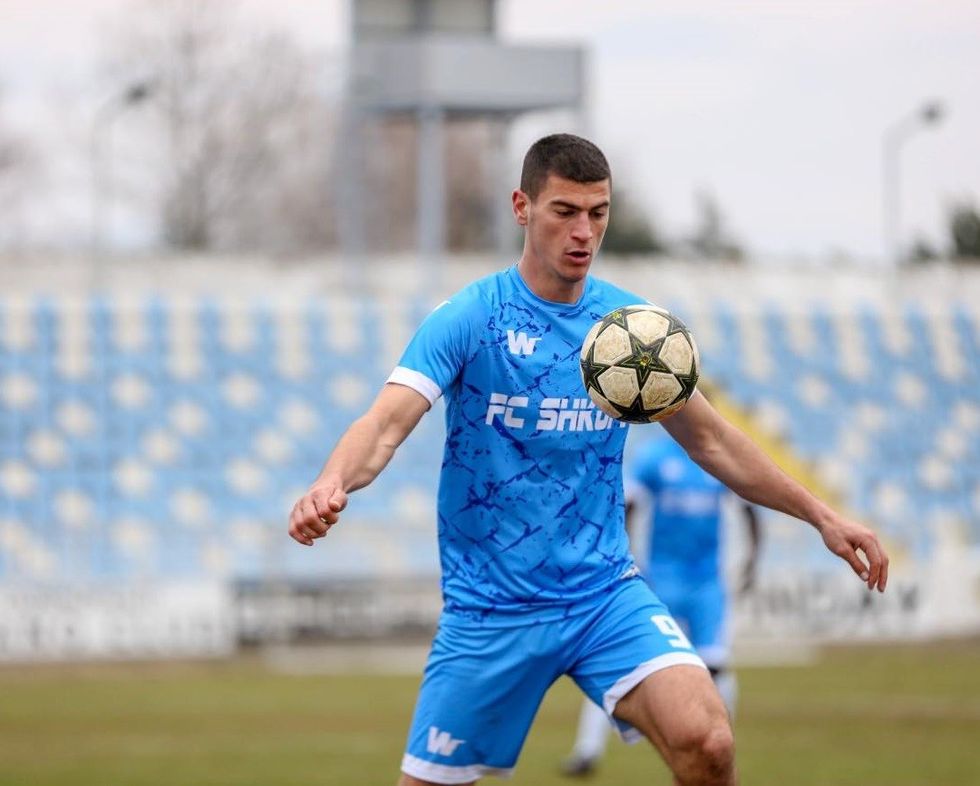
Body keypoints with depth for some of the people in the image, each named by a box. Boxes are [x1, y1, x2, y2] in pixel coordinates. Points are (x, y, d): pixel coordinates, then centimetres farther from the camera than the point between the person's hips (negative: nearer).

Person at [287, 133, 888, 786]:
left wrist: (821, 516, 11)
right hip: (490, 608, -2)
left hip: (608, 595, 2)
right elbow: (387, 425, -21)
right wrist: (330, 485, -43)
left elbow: (710, 441, 16)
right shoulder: (467, 320, -8)